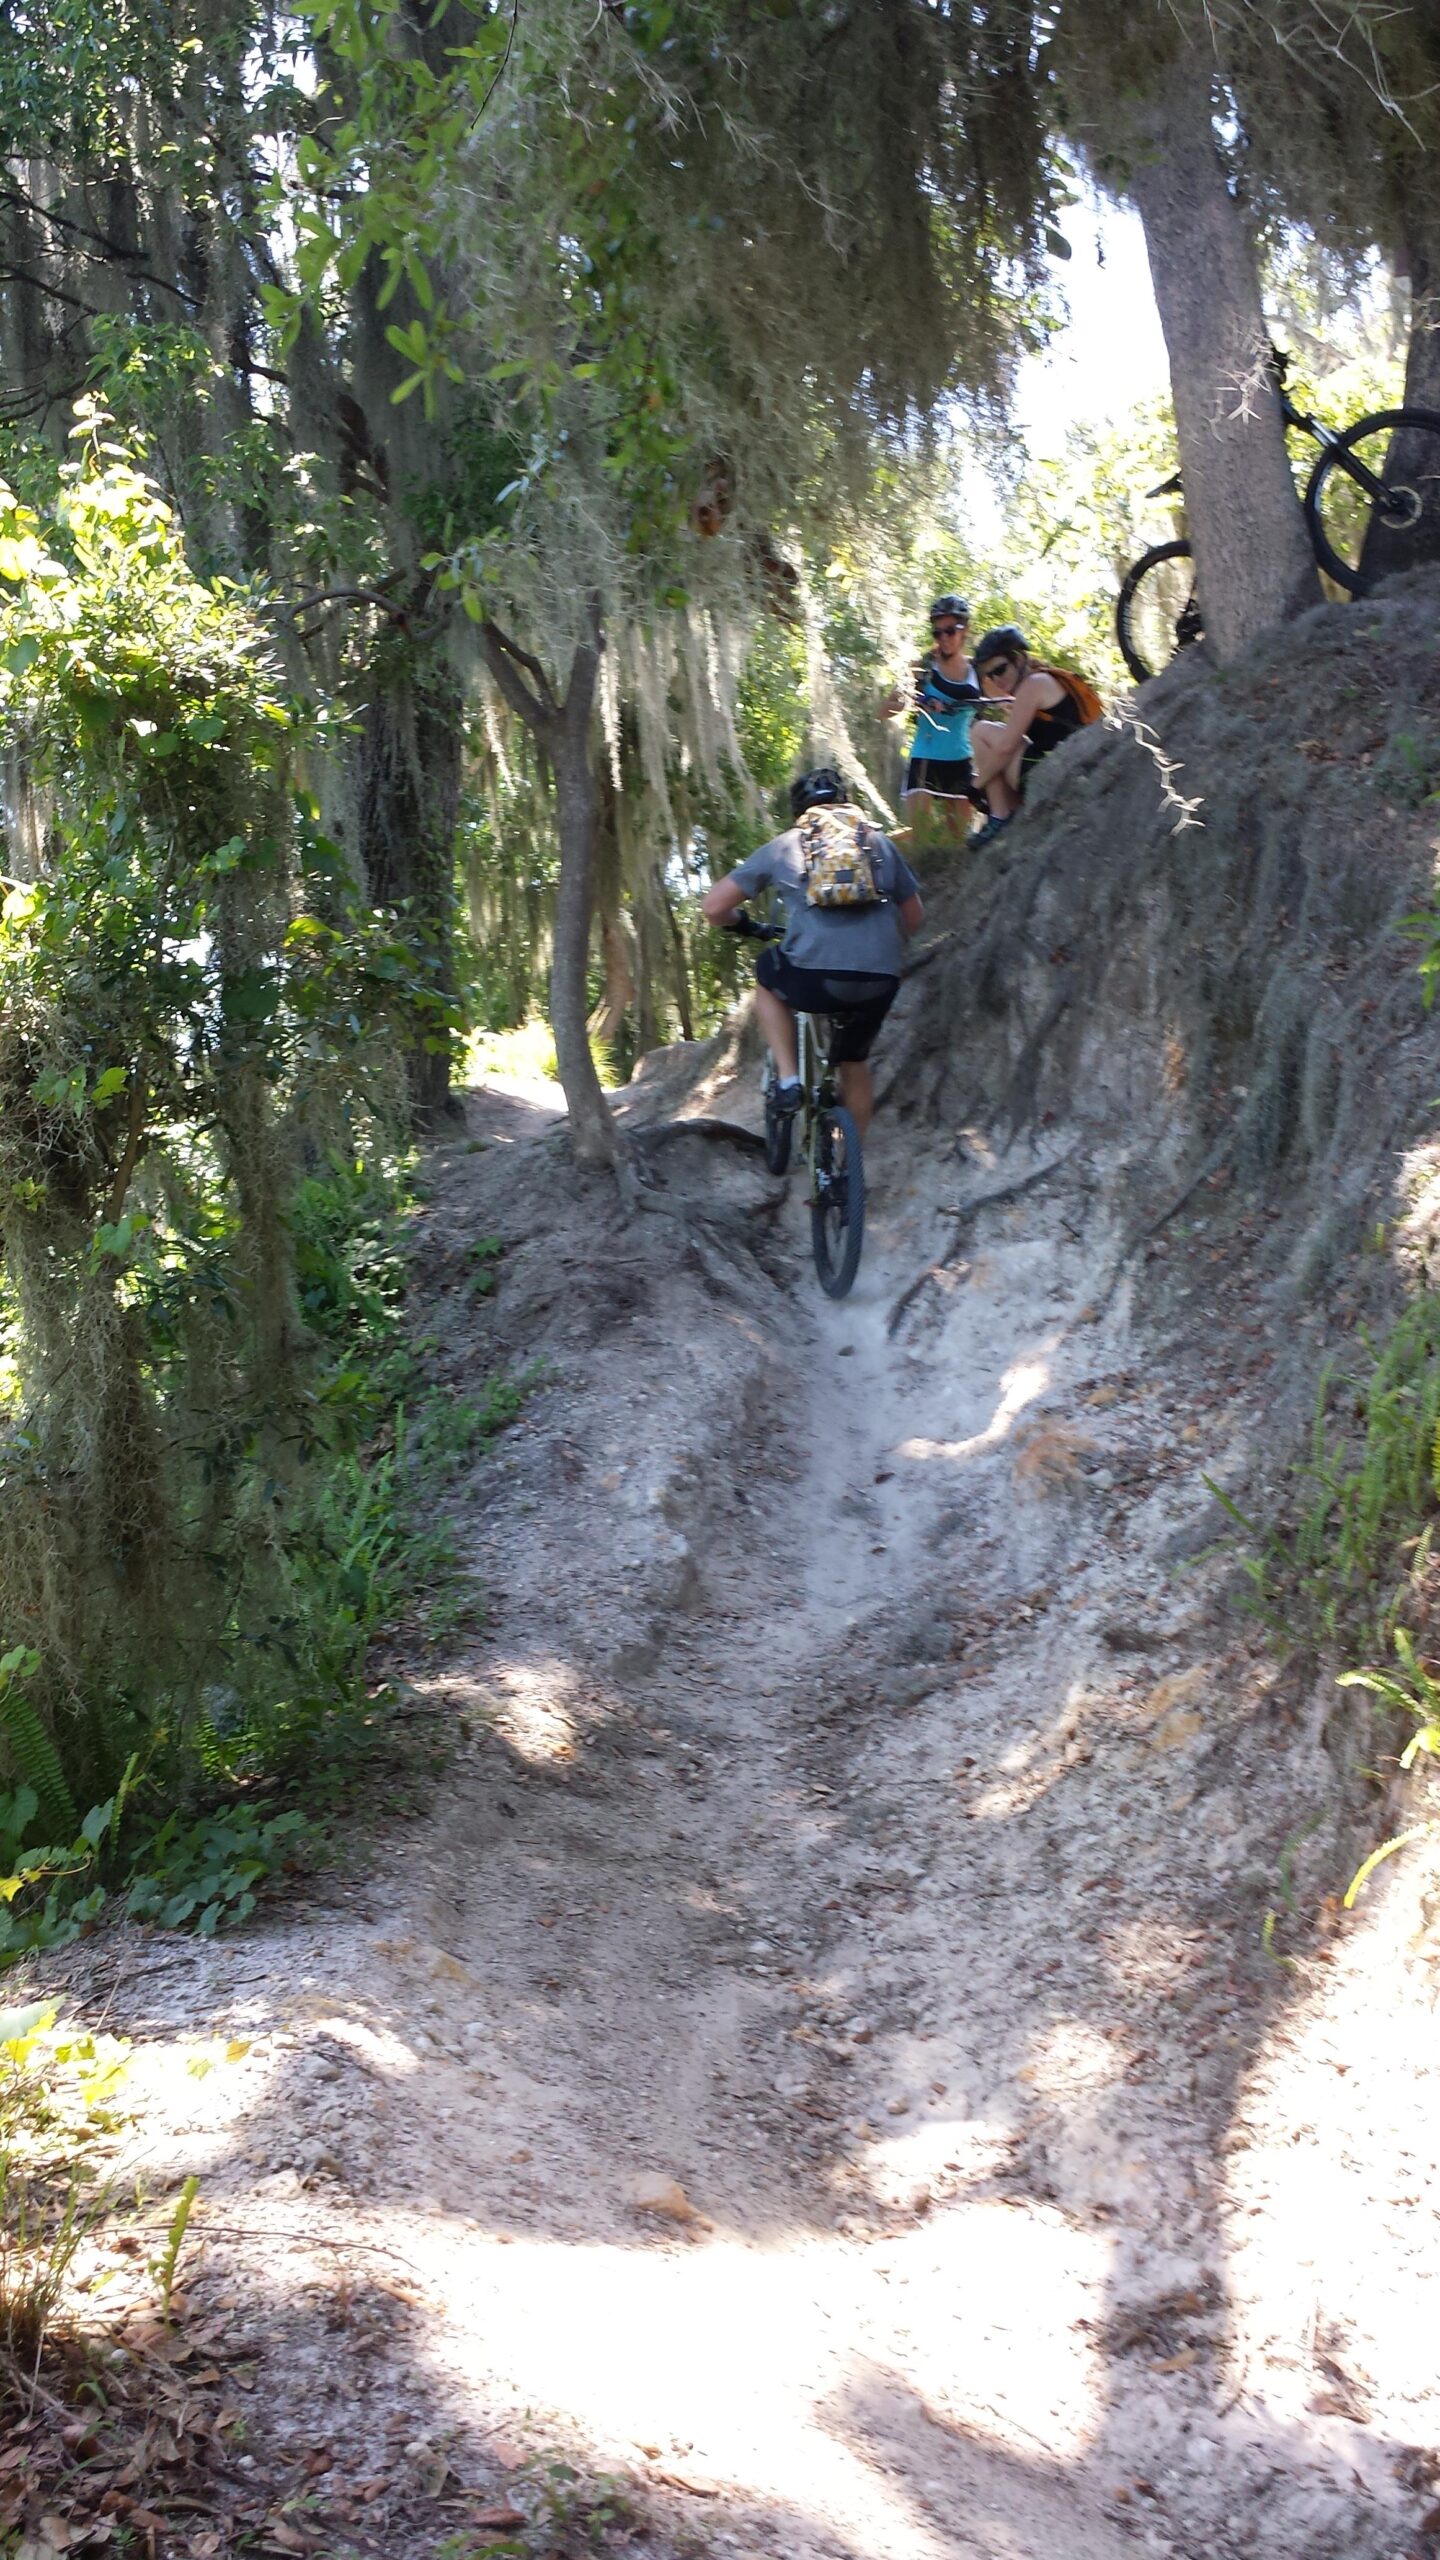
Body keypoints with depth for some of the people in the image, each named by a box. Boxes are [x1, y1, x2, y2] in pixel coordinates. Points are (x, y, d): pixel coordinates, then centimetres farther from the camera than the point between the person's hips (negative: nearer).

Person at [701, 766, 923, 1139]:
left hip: (814, 978, -2)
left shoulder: (783, 846, 15)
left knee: (768, 978, 32)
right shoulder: (879, 842, 20)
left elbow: (713, 907, 14)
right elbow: (913, 917, 25)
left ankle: (788, 1079, 19)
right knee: (855, 1063, 28)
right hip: (880, 983, 3)